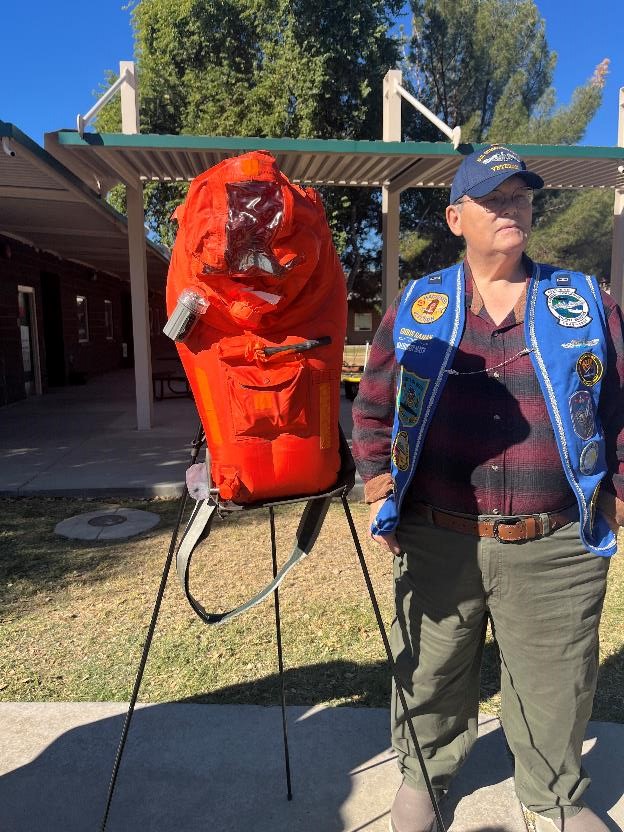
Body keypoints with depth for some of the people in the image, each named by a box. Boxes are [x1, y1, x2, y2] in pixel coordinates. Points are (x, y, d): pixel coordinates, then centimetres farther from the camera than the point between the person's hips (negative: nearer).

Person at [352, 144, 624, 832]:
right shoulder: (416, 309, 4)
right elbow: (372, 410, 8)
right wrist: (382, 502, 2)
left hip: (556, 548, 0)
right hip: (437, 543, 1)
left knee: (555, 684, 16)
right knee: (429, 673, 18)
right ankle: (423, 772, 46)